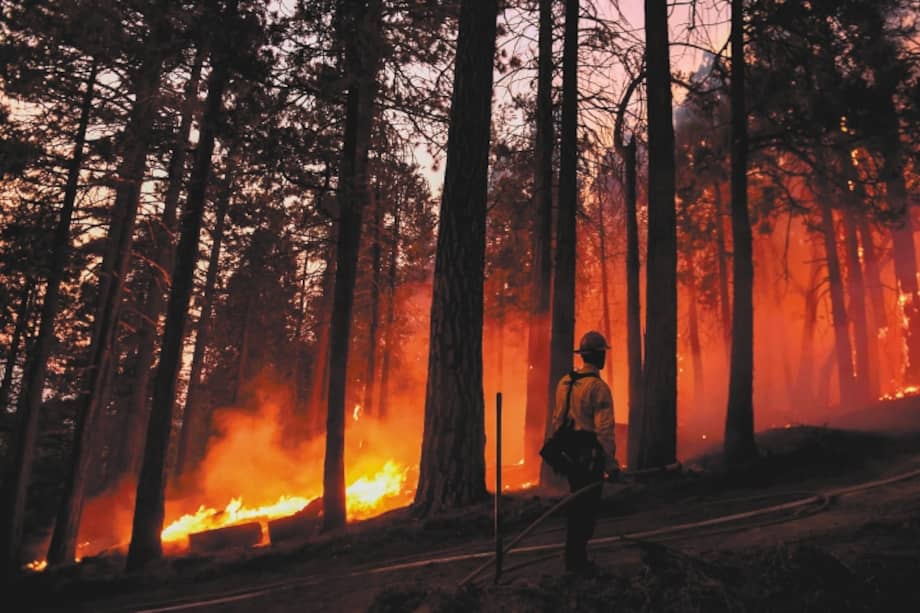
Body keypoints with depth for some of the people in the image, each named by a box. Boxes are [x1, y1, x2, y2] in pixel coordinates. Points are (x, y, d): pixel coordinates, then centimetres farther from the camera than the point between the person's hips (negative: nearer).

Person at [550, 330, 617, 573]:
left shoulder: (564, 382, 7)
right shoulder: (599, 387, -17)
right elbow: (604, 430, -20)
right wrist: (611, 464, -15)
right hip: (590, 456, -8)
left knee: (576, 504, 19)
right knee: (587, 508, 3)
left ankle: (574, 557, 27)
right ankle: (576, 559, 9)